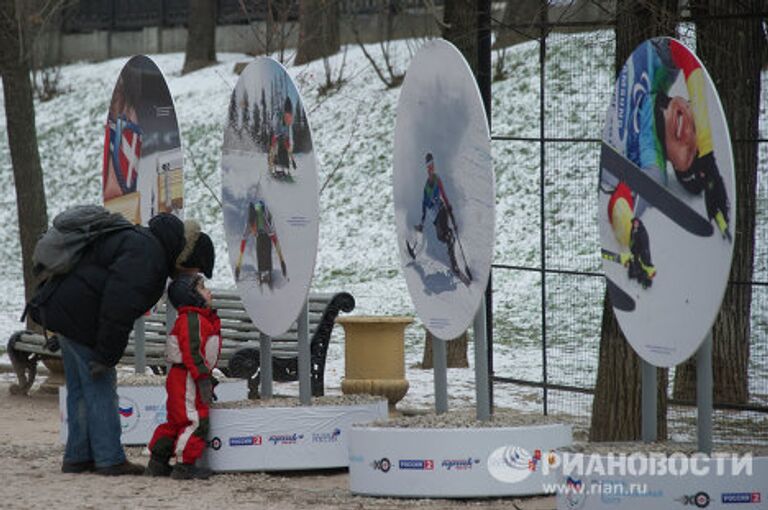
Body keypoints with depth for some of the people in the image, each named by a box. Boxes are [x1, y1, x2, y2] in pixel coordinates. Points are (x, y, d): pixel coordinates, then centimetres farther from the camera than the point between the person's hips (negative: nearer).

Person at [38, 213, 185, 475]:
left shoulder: (135, 240, 18)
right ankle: (110, 460, -3)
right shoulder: (146, 254, -15)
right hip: (81, 316, -10)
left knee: (79, 389, 15)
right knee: (100, 387, -5)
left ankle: (77, 456, 20)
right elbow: (119, 306, -24)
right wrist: (106, 354, -23)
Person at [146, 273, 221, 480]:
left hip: (180, 379, 11)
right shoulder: (192, 320, -15)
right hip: (186, 379, -11)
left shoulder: (202, 319, 19)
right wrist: (203, 380, -25)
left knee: (176, 422, 15)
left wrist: (207, 380, 25)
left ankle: (158, 462, 20)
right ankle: (185, 465, -11)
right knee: (194, 421, -12)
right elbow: (192, 353, -23)